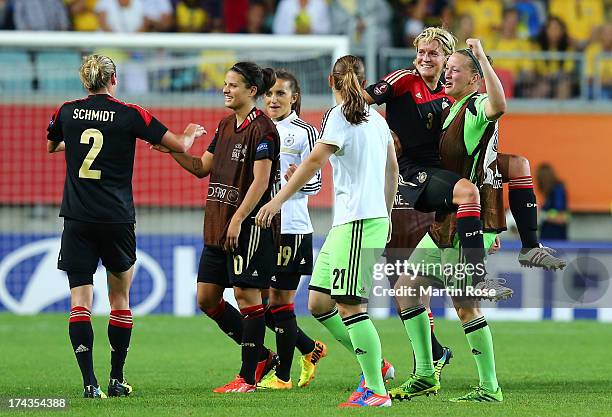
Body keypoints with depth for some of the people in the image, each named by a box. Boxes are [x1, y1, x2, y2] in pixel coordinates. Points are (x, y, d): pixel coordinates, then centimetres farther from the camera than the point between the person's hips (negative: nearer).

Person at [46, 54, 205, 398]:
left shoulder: (67, 112, 4)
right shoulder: (130, 115, -4)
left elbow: (52, 146, 25)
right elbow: (179, 145, -1)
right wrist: (191, 133, 22)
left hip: (77, 219, 1)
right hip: (117, 221, -1)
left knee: (80, 301, -1)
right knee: (120, 298, 15)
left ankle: (90, 382, -14)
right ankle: (117, 379, 16)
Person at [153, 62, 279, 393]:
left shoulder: (262, 129, -11)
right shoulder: (225, 126, 15)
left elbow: (261, 180, -16)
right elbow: (202, 167, 19)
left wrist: (238, 220, -20)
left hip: (248, 226, -9)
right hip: (217, 227, 9)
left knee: (246, 293, -4)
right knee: (207, 298, 8)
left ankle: (248, 376, 3)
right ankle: (261, 356, 19)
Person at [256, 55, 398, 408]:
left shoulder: (340, 114, -8)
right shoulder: (376, 119, 16)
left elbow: (315, 160, -20)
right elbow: (392, 170, 26)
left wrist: (279, 200, -21)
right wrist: (385, 213, 37)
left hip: (359, 223, -8)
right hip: (345, 223, 8)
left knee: (349, 304, -8)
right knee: (319, 301, 9)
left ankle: (377, 391, -8)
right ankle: (375, 365, 15)